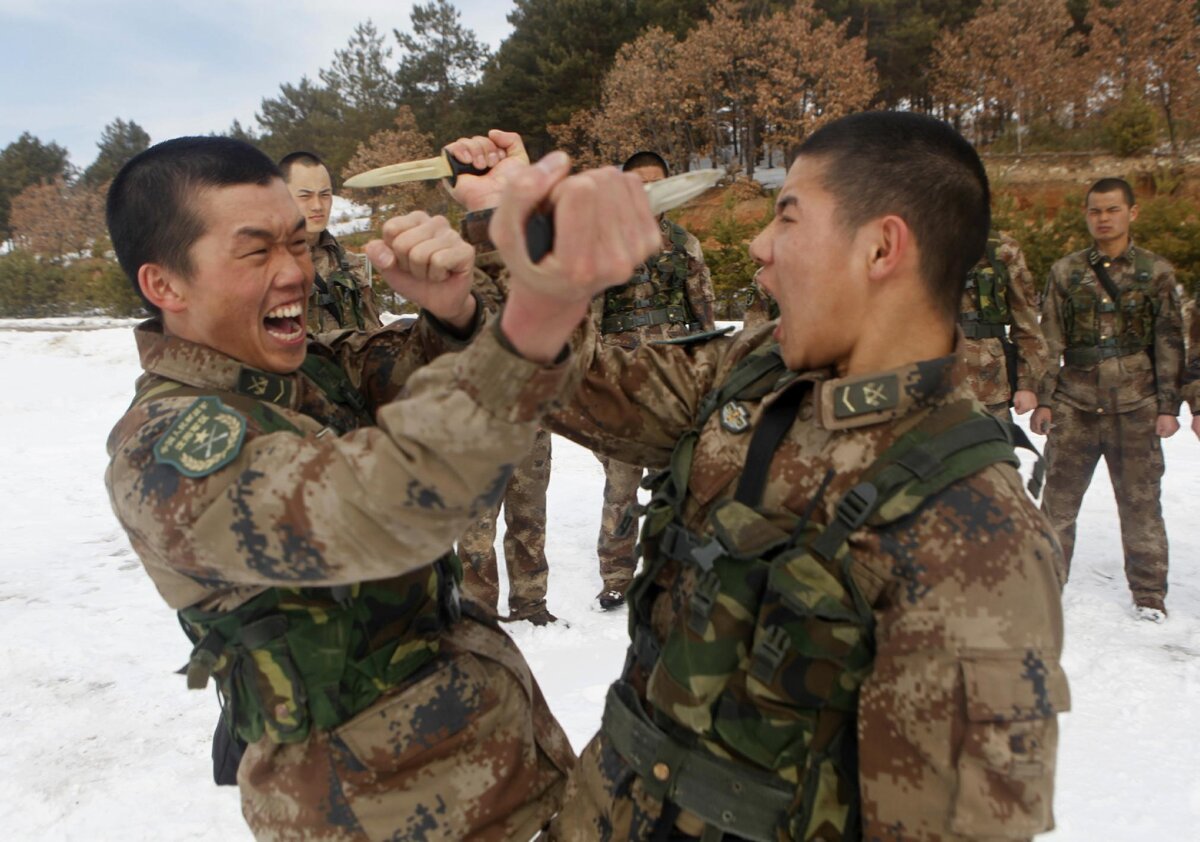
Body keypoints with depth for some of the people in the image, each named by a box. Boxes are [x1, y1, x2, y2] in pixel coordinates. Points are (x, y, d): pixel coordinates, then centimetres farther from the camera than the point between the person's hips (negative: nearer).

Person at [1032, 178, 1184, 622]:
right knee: (1058, 497, 4)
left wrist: (1168, 405, -2)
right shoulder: (1065, 272, 7)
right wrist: (1043, 400, 1)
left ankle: (1149, 592, 19)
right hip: (1075, 403, 1)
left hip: (1135, 404, -1)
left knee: (1140, 500, 6)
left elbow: (1169, 343, 4)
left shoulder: (1156, 272, 5)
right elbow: (1049, 341, 6)